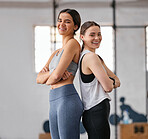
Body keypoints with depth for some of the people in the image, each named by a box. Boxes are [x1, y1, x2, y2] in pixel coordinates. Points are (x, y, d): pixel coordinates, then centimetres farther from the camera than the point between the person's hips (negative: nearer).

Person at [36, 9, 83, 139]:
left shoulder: (73, 43, -3)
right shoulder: (56, 53, 24)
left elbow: (56, 75, -12)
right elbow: (39, 79, 16)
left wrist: (48, 81, 9)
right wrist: (51, 73, -4)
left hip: (67, 99, -9)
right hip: (54, 104, 9)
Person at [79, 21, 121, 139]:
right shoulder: (91, 57, -13)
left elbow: (117, 82, 17)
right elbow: (108, 87, -15)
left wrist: (112, 82, -5)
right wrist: (112, 82, 8)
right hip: (97, 112, -10)